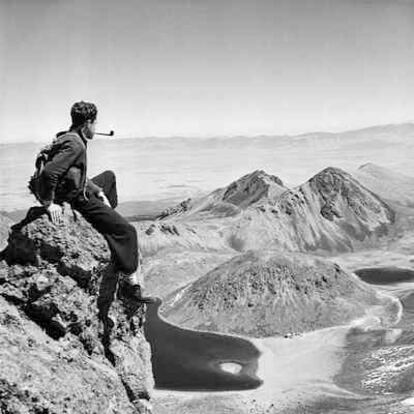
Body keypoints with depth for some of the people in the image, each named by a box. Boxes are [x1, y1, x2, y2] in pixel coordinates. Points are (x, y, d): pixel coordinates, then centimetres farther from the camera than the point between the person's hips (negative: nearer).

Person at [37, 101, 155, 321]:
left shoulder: (68, 138, 10)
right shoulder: (74, 144, -23)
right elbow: (48, 172, -33)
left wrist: (97, 190, 15)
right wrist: (49, 203, -24)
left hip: (80, 191, 10)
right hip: (79, 200, -10)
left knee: (109, 176, 35)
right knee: (126, 232, -9)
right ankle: (130, 282, -8)